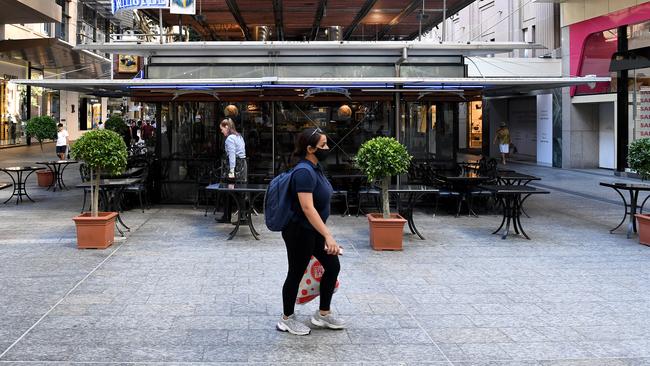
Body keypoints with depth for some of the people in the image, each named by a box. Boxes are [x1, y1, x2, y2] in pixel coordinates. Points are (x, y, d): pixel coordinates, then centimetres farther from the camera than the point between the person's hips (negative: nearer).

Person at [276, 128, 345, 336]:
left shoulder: (315, 168, 6)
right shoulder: (304, 172, -24)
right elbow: (307, 208, -32)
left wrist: (325, 234, 25)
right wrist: (328, 236, -36)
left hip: (313, 231, 10)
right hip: (300, 232, -10)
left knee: (333, 267, 12)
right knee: (296, 273, 4)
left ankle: (323, 315, 24)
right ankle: (286, 319, 22)